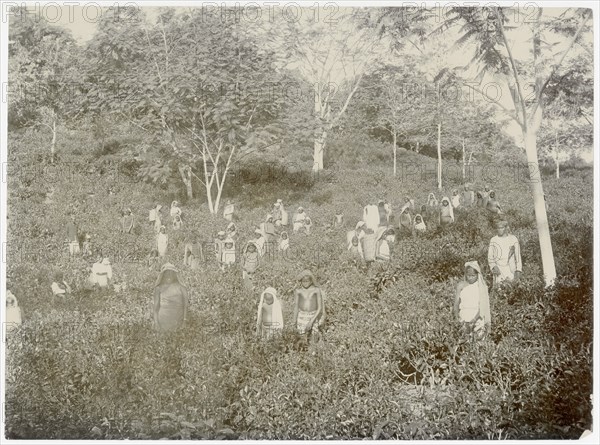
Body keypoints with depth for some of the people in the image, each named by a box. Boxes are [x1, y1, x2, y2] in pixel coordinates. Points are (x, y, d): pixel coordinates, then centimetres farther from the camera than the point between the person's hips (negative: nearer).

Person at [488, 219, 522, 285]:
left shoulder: (513, 239, 5)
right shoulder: (493, 240, 5)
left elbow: (518, 255, 8)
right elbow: (490, 257, 6)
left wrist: (518, 270, 3)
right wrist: (494, 266, -10)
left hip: (511, 270, 0)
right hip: (498, 270, 0)